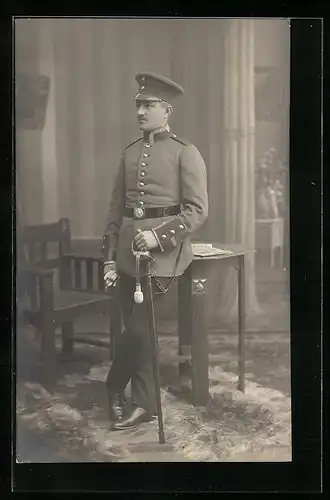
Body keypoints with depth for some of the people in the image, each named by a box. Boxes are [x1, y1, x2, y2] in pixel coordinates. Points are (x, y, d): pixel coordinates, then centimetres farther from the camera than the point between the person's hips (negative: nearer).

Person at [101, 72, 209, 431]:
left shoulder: (185, 153, -3)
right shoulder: (129, 153, 13)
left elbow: (198, 210, -8)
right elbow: (115, 209, 13)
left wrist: (159, 236, -19)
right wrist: (110, 258, 7)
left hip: (163, 251, -5)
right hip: (128, 252, 5)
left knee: (137, 327, -6)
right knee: (137, 328, 9)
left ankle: (114, 389, 17)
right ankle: (144, 404, 20)